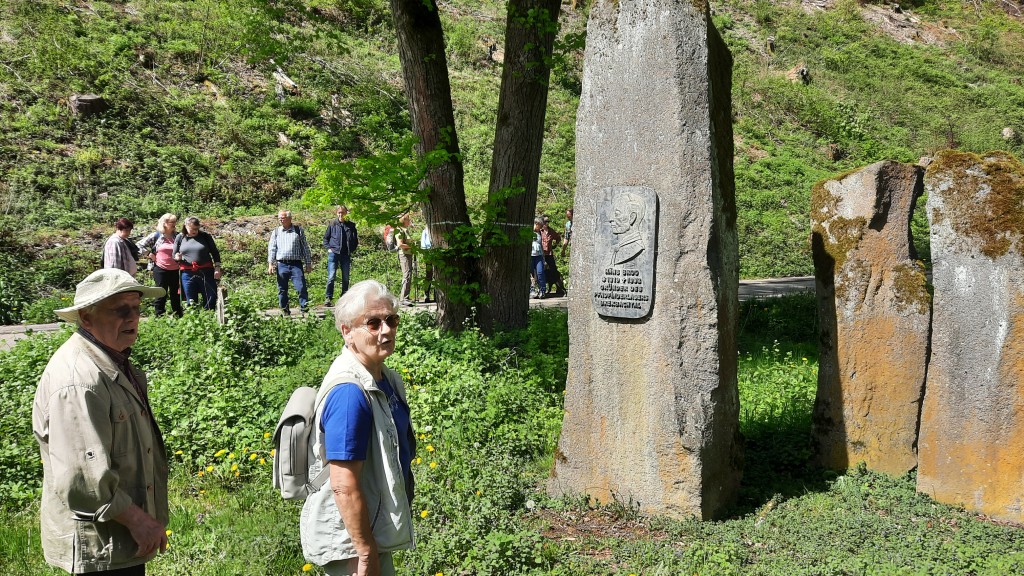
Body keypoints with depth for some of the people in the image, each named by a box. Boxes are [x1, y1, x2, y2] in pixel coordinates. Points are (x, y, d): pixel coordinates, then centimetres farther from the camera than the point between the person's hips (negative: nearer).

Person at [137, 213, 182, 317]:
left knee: (176, 294, 11)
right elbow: (140, 245, -2)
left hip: (175, 270, 3)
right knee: (161, 294, 4)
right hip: (160, 270, -3)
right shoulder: (156, 236, -3)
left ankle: (178, 317, 18)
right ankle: (159, 317, 11)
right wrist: (149, 254, -5)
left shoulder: (177, 236, 5)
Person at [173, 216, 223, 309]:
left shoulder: (205, 236, 2)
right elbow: (174, 255, 11)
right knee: (191, 302, 8)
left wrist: (217, 268, -3)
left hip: (206, 272, -1)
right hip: (187, 274, 1)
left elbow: (215, 253, 6)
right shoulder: (180, 237, 5)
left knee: (211, 300, 1)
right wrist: (177, 257, -13)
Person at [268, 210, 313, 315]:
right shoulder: (276, 231, 11)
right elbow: (271, 248, 9)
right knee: (282, 290, 6)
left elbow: (305, 247, 9)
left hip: (296, 264, -2)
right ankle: (285, 312, 15)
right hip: (281, 265, 2)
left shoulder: (298, 230, 7)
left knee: (301, 288, -11)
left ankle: (305, 310, -6)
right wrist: (270, 264, -2)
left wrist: (308, 264, 6)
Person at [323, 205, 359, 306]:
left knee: (345, 278, 6)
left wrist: (351, 250, 3)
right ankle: (328, 298, -4)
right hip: (334, 253, -2)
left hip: (346, 255, 2)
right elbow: (325, 238, 11)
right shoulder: (332, 224, 3)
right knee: (331, 277, -9)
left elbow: (355, 240, 14)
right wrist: (328, 248, -1)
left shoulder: (351, 226, 6)